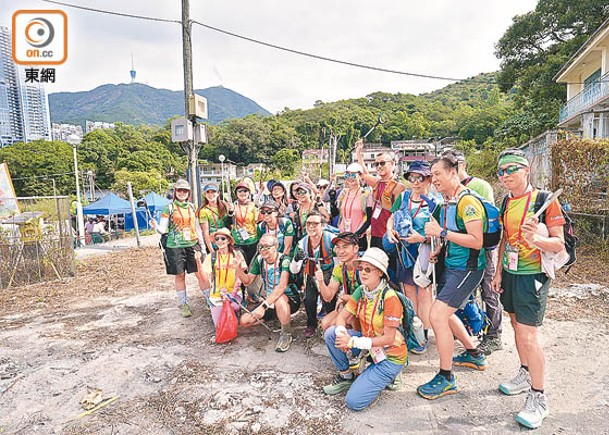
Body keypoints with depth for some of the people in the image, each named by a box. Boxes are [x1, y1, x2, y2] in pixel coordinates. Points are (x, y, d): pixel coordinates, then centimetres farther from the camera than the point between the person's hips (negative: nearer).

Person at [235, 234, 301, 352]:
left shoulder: (284, 260, -22)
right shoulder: (259, 260, -2)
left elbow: (282, 286, -35)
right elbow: (247, 281, 3)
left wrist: (264, 305, -41)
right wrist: (238, 269, -17)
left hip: (290, 301, -7)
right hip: (269, 301, 7)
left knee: (279, 299, -40)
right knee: (245, 321, -4)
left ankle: (286, 334, -15)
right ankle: (278, 317, 17)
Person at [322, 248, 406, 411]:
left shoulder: (389, 297, -25)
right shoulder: (361, 291, -4)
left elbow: (388, 338, -24)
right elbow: (342, 317, -1)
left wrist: (352, 342, -27)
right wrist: (341, 332, -25)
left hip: (390, 355, -6)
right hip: (368, 345, 7)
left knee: (354, 402, -15)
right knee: (331, 333, -14)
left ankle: (384, 378, 11)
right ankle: (346, 376, 8)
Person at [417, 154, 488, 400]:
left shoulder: (467, 202, -18)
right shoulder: (446, 202, 11)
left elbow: (476, 241, -25)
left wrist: (441, 232, -24)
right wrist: (439, 251, 7)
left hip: (467, 268, -10)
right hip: (449, 265, 10)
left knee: (437, 315, -14)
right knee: (445, 314, 20)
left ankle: (446, 378, 1)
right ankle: (473, 354, 42)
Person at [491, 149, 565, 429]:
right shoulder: (506, 202, 7)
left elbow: (559, 244, -13)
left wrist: (535, 240, -33)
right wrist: (498, 272, 11)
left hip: (532, 275, -7)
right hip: (510, 273, 7)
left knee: (528, 337, -7)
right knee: (517, 327, 17)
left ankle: (538, 399, 8)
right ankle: (525, 376, 36)